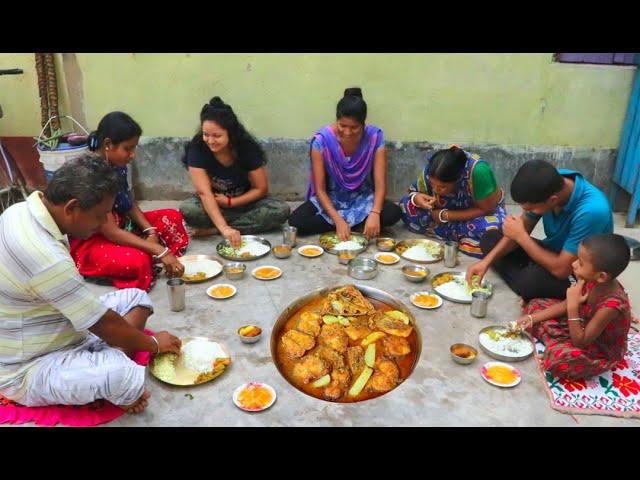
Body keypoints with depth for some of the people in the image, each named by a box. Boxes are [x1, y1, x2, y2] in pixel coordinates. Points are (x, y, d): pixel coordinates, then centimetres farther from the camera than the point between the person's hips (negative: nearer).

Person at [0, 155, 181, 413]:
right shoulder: (45, 256, -33)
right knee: (124, 377, -35)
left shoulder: (24, 209, -3)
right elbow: (103, 324, -21)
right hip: (28, 370, -10)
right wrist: (153, 344, -4)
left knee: (136, 297, 8)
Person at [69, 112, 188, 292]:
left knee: (172, 217, 4)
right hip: (88, 241, -9)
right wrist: (159, 251, -31)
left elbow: (128, 204, 7)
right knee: (138, 261, -35)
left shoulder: (117, 165, -5)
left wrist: (151, 232, -10)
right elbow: (111, 232, -29)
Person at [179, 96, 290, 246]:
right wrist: (224, 228, -42)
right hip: (211, 205, -1)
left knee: (281, 210, -27)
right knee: (187, 210, -33)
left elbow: (261, 189, -13)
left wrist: (230, 202, -22)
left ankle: (212, 229, -23)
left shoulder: (248, 148, -21)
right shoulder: (197, 148, -23)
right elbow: (204, 192, -30)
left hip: (243, 202, 2)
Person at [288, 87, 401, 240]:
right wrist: (338, 220, -31)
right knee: (296, 221, -26)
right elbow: (320, 189, -18)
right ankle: (359, 225, -17)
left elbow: (380, 184, -17)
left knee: (393, 213, -28)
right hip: (330, 199, 0)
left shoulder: (375, 137, -17)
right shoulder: (322, 139, -21)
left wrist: (374, 213, -36)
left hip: (362, 199, 0)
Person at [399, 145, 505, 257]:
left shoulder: (478, 171, -36)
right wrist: (416, 198, -32)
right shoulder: (430, 171, -25)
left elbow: (486, 210, -26)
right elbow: (414, 191, -8)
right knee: (406, 204, -20)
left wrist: (445, 216, -28)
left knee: (493, 230, -40)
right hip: (453, 208, 4)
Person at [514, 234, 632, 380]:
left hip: (602, 350, -7)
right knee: (535, 305, 5)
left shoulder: (611, 304, -37)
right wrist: (533, 318, -6)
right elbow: (565, 305, 1)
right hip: (584, 327, 7)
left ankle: (554, 346, -5)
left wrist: (573, 306, -35)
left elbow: (580, 342, -31)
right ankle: (557, 345, -7)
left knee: (559, 358, -38)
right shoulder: (592, 282, -17)